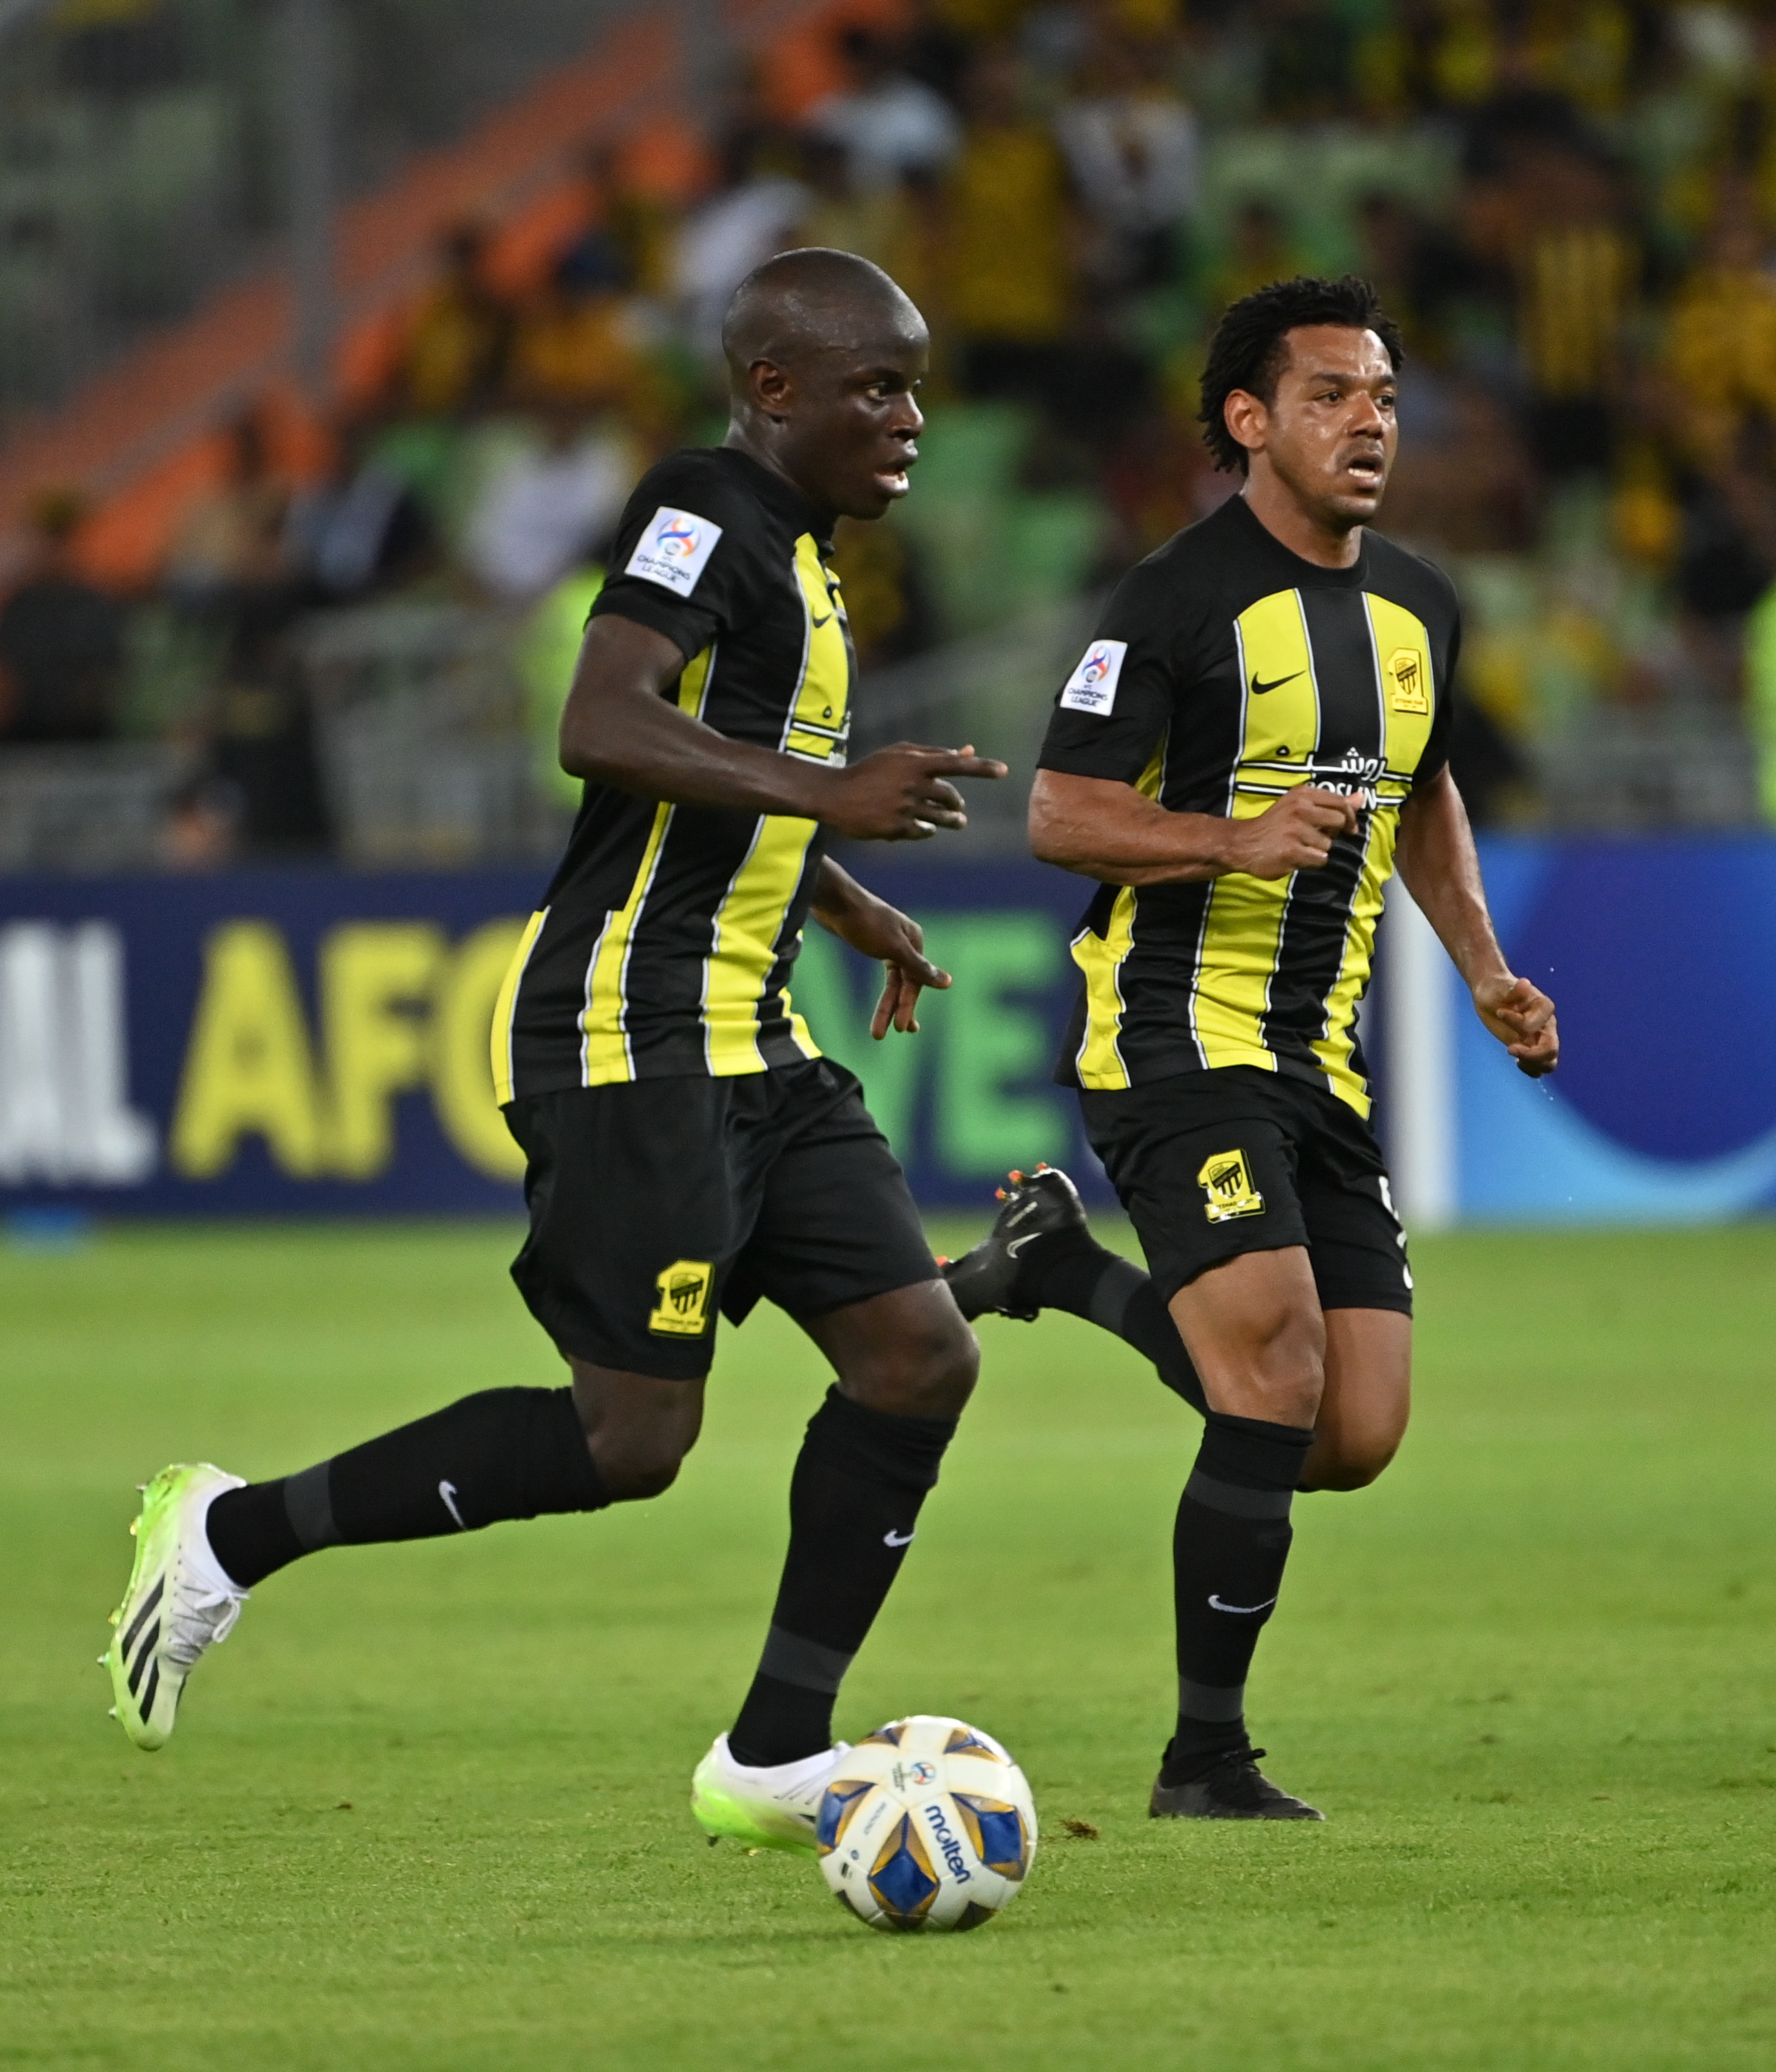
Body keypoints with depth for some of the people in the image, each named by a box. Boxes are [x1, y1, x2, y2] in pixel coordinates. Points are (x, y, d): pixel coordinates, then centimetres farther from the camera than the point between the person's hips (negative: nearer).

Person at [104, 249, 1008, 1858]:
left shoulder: (794, 548, 19)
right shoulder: (707, 513, -11)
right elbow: (604, 728, -27)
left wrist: (845, 905, 41)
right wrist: (824, 795, -33)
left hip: (749, 1045, 10)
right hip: (628, 1026, -10)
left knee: (921, 1357, -1)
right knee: (634, 1438, -12)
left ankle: (773, 1759, 4)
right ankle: (233, 1534, 0)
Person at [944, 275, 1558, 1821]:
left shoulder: (1419, 609, 12)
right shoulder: (1179, 600, -10)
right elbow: (1061, 817, -10)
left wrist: (1485, 972, 15)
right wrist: (1233, 840, -25)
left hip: (1318, 1058, 7)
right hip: (1174, 1038, -7)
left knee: (1356, 1440, 0)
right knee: (1277, 1387, -19)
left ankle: (1072, 1267, 23)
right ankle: (1207, 1759, -7)